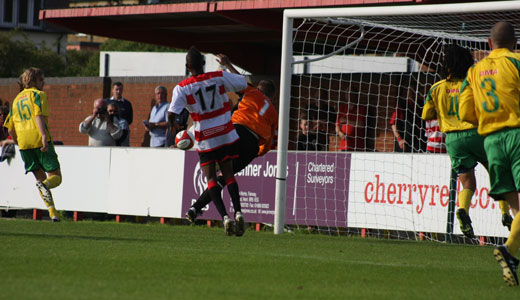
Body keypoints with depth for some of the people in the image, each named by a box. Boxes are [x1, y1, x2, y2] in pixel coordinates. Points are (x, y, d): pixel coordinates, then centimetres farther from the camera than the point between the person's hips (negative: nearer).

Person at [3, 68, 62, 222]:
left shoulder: (16, 99, 23)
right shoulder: (38, 94, 3)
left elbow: (10, 129, 22)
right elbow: (39, 115, -14)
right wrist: (44, 136, -24)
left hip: (23, 142, 5)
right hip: (39, 139, -5)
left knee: (41, 177, 12)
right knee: (56, 176, 1)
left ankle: (52, 211, -4)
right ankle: (45, 185, -35)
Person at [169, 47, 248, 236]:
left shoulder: (182, 88, -11)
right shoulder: (219, 77, -6)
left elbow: (171, 115, -18)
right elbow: (244, 83, 9)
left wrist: (174, 124, 5)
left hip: (205, 139, -2)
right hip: (227, 135, 2)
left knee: (211, 178, 3)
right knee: (228, 174, 12)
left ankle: (224, 216, -14)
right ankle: (238, 212, -3)